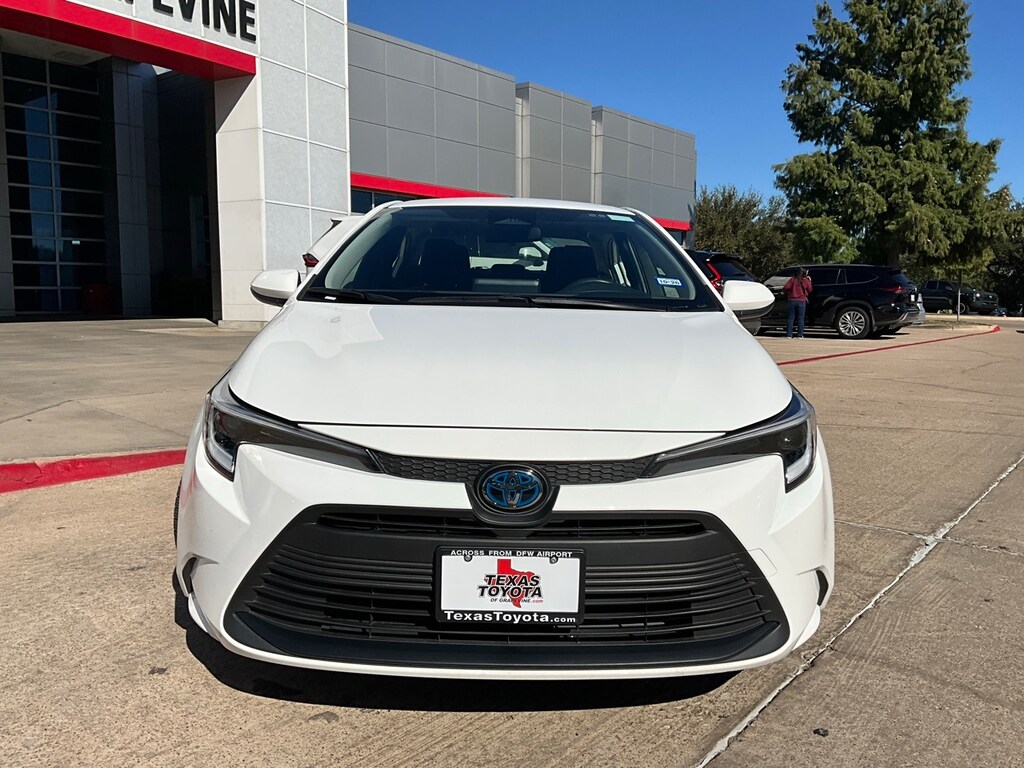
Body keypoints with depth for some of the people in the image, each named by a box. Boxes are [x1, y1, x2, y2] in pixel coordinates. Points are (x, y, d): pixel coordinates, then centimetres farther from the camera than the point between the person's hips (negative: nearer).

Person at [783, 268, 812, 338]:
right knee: (800, 318, 5)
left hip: (792, 300, 1)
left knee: (790, 318, 5)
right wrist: (809, 281, 21)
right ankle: (800, 335, 3)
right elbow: (809, 290, 11)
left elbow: (785, 288, -9)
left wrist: (787, 294, 10)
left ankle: (789, 334, 1)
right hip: (801, 301, -1)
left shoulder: (793, 279, -1)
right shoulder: (805, 280, -2)